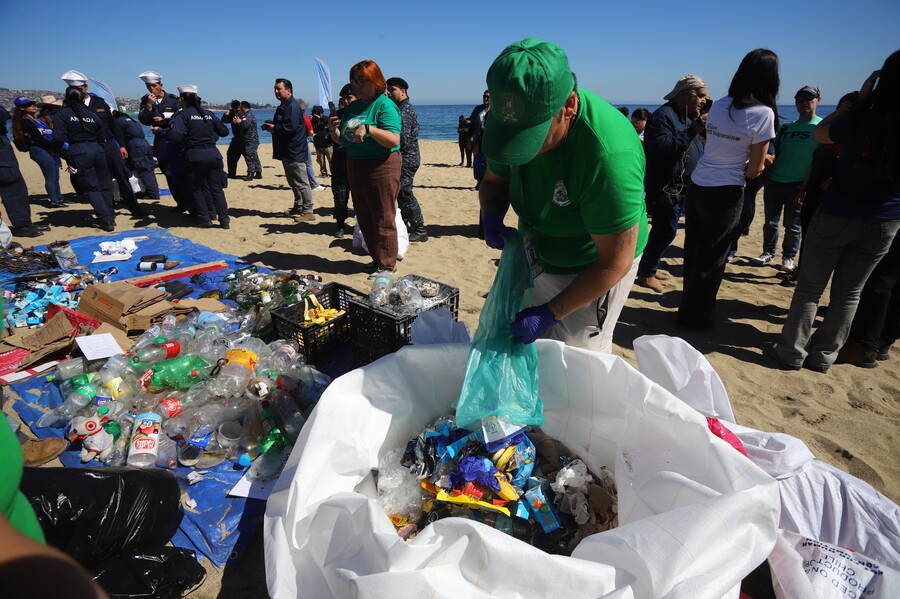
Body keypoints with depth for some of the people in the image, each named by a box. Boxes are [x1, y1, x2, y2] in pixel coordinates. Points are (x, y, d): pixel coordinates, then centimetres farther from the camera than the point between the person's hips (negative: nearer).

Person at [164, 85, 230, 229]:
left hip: (195, 156, -4)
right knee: (216, 188, 6)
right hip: (213, 154, 4)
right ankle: (224, 220, 3)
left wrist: (164, 131, 3)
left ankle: (205, 219, 9)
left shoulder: (183, 114, -4)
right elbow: (224, 131, 17)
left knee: (198, 188, 10)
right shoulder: (208, 114, 10)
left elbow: (176, 136, -16)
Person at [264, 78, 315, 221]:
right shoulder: (283, 107, 18)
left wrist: (274, 128, -13)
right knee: (293, 182, 17)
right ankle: (298, 208, 27)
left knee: (301, 183, -8)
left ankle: (308, 212, -4)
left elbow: (291, 127, -25)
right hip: (286, 152, 11)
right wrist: (270, 126, 9)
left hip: (295, 153, -11)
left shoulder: (292, 106, -14)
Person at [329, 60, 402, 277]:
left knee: (383, 218, -1)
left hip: (381, 167, -8)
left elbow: (393, 140, -22)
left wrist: (368, 128, -30)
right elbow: (342, 140, 18)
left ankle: (387, 265, 10)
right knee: (364, 217, 14)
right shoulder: (352, 107, 13)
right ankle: (376, 258, 27)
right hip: (355, 166, 8)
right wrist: (334, 131, -2)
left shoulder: (385, 105, -10)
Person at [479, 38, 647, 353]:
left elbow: (614, 263, -29)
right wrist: (492, 217, -19)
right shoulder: (519, 117, -15)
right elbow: (494, 180, 4)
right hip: (537, 256, 6)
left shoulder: (609, 153, -37)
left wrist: (550, 313, -26)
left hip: (594, 270, -6)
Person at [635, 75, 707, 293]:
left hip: (682, 190, 10)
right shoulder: (663, 116, -13)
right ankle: (646, 273, 3)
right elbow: (660, 148, -29)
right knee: (665, 231, -9)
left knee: (664, 231, 14)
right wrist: (693, 130, -29)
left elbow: (694, 151, 26)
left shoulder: (687, 118, 18)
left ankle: (650, 267, 25)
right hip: (666, 190, -10)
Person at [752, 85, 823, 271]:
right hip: (774, 182, 4)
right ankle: (768, 252, 22)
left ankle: (789, 257, 16)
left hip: (798, 184, -4)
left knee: (792, 225, 2)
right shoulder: (787, 128, 14)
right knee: (770, 221, 10)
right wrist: (766, 175, 4)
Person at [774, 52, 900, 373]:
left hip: (836, 216, -3)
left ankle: (792, 353, 11)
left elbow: (819, 133, 5)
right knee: (848, 294, 14)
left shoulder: (862, 120, -13)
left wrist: (859, 100, 5)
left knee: (810, 287, 7)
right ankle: (823, 355, 22)